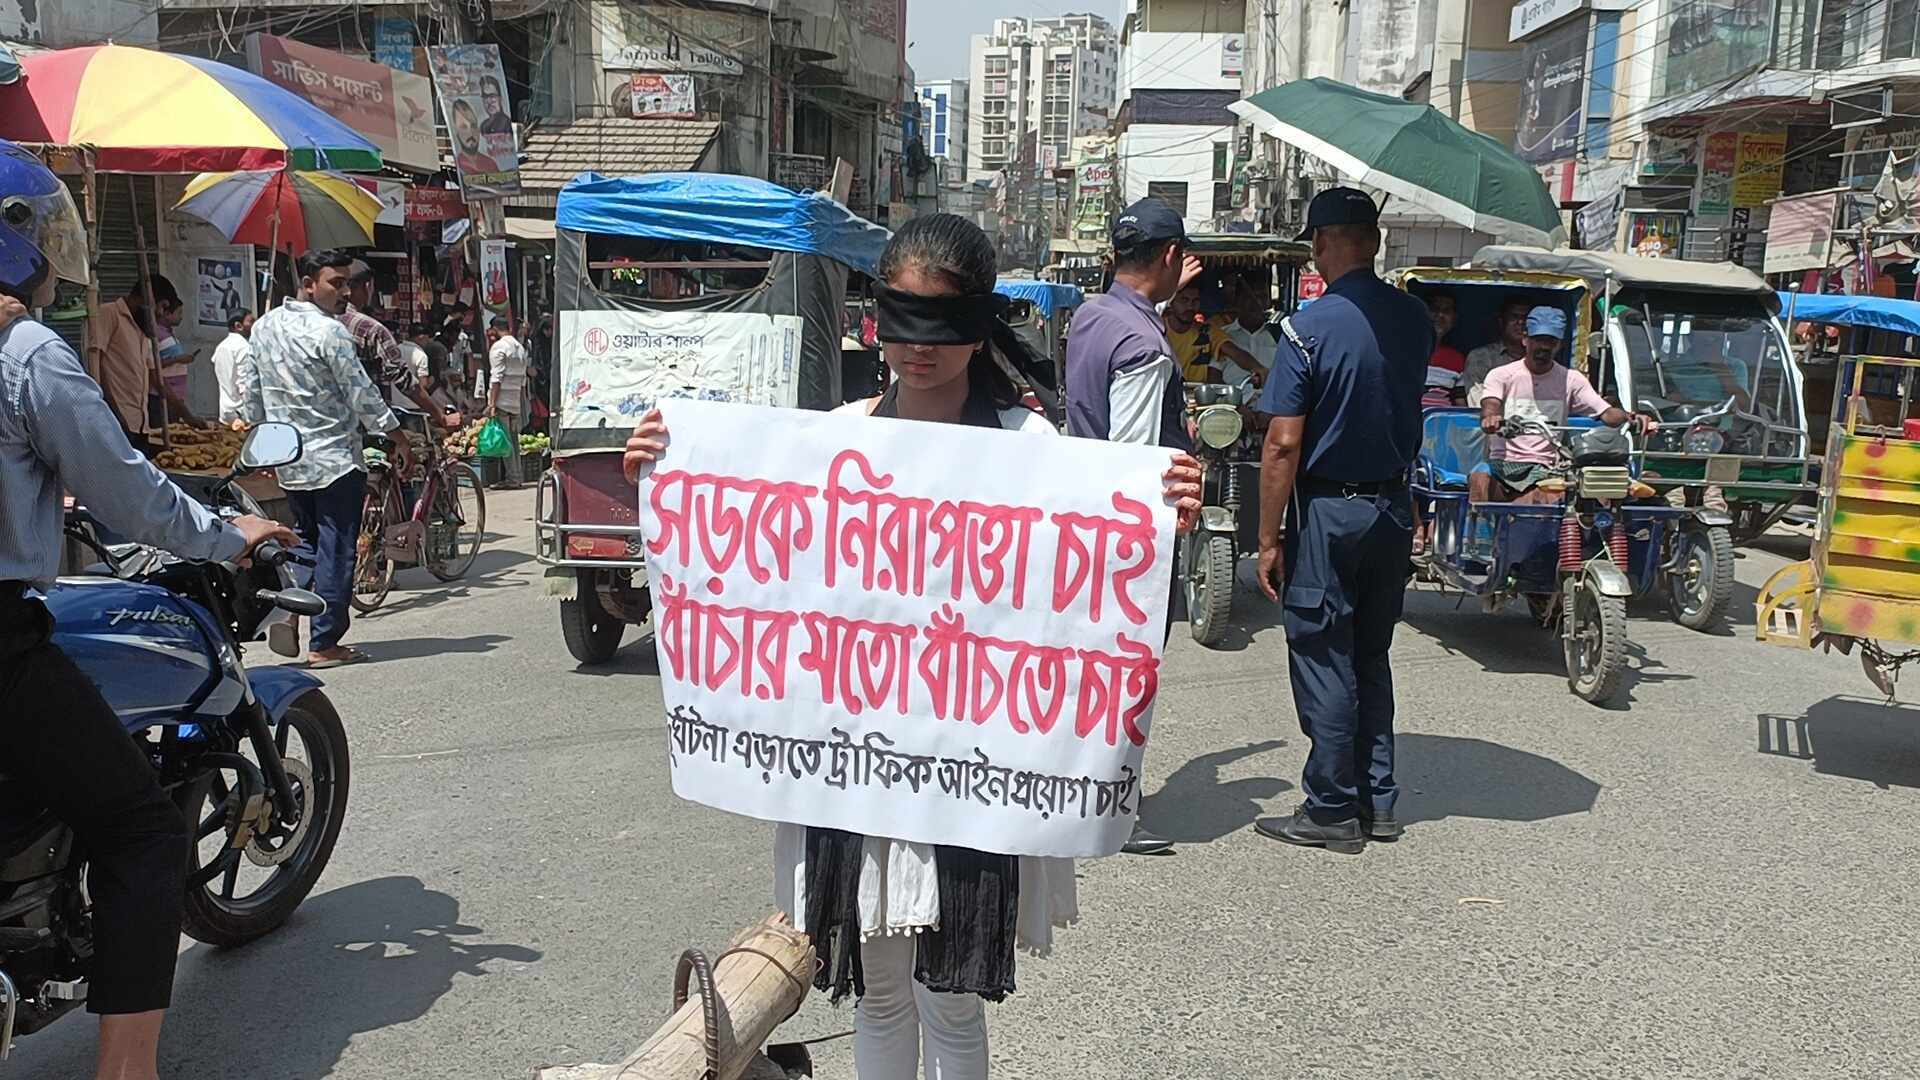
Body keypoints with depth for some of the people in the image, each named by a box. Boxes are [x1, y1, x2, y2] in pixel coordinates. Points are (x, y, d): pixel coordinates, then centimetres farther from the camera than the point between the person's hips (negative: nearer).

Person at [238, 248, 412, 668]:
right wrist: (398, 438, -6)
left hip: (288, 461, 8)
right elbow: (362, 394, -14)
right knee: (336, 551, -1)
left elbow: (252, 392, 15)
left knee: (306, 542, 21)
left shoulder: (263, 327, 9)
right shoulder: (329, 332, -15)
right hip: (335, 460, -7)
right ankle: (324, 643, 2)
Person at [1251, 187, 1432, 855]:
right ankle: (1376, 801, 24)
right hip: (1394, 506, 6)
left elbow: (1283, 445, -18)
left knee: (1323, 661, 4)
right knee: (1371, 657, 17)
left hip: (1327, 511, -6)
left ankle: (1333, 811, 11)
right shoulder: (1415, 319, 2)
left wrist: (1269, 539, -12)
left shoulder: (1309, 327, -16)